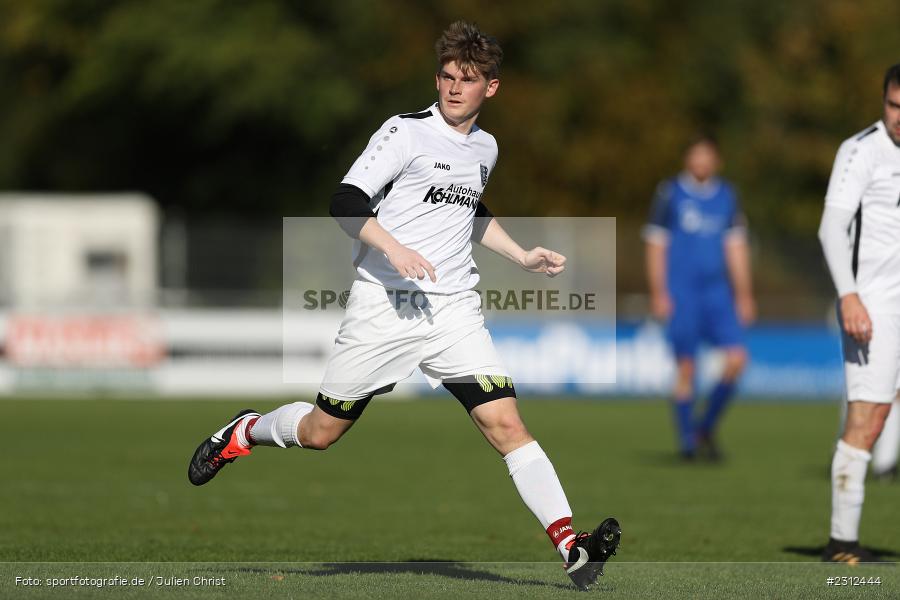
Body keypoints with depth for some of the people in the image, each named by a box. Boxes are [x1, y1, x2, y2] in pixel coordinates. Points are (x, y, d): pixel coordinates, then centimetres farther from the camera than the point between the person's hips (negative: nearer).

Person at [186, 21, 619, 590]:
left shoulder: (485, 147, 14)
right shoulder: (406, 132, -7)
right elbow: (345, 203, -14)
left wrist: (522, 255, 23)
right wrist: (394, 247, -28)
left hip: (455, 308, 4)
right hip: (384, 305, -4)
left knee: (505, 423, -13)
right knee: (320, 432, 5)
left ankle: (571, 547, -20)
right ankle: (245, 432, 37)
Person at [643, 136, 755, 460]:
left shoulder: (726, 195, 12)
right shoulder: (669, 193, 0)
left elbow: (736, 247, 14)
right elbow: (655, 245, 0)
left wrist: (743, 294, 10)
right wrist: (658, 293, -6)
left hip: (718, 292, 4)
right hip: (681, 295, -4)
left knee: (737, 359, -9)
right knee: (686, 368, -5)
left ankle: (706, 428, 8)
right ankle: (687, 442, 5)